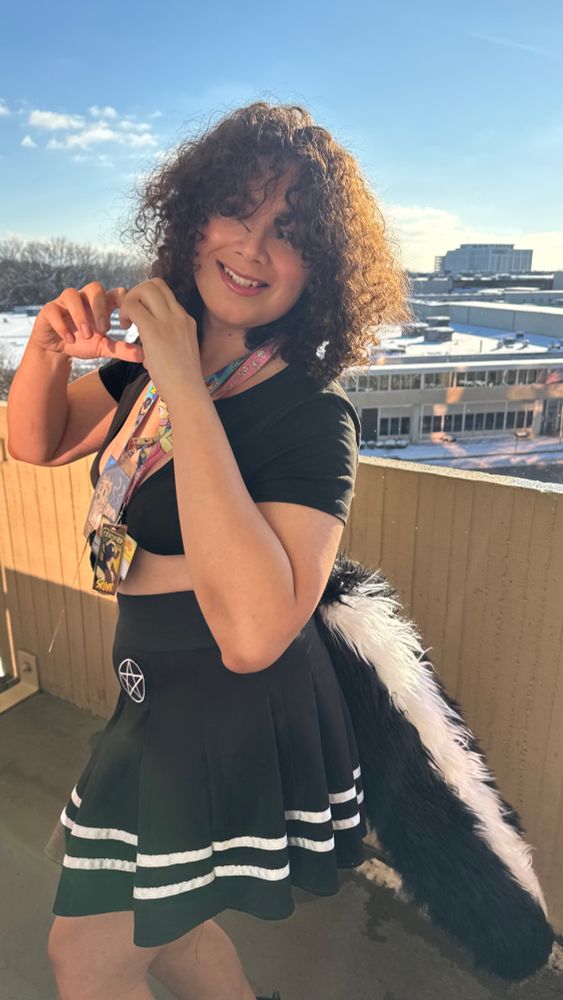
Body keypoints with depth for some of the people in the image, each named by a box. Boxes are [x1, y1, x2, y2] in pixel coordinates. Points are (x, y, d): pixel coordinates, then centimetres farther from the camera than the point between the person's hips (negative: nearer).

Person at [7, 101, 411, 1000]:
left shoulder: (314, 415, -24)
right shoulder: (156, 358, -2)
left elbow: (253, 634, -38)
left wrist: (184, 389, -37)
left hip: (235, 722, -7)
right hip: (162, 694, 8)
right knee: (146, 920, 30)